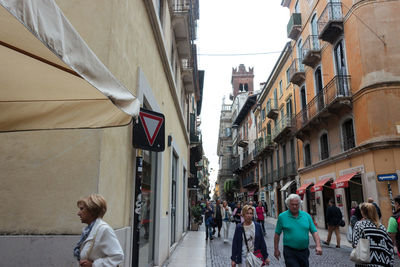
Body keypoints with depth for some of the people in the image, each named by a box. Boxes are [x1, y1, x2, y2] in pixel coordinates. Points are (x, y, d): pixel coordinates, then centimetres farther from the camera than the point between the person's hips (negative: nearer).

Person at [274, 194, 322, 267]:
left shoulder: (306, 215, 2)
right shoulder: (282, 216, -5)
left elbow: (314, 231, 2)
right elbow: (277, 234, 1)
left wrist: (318, 246, -12)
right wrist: (276, 249, 3)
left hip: (304, 251, 4)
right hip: (290, 252, -4)